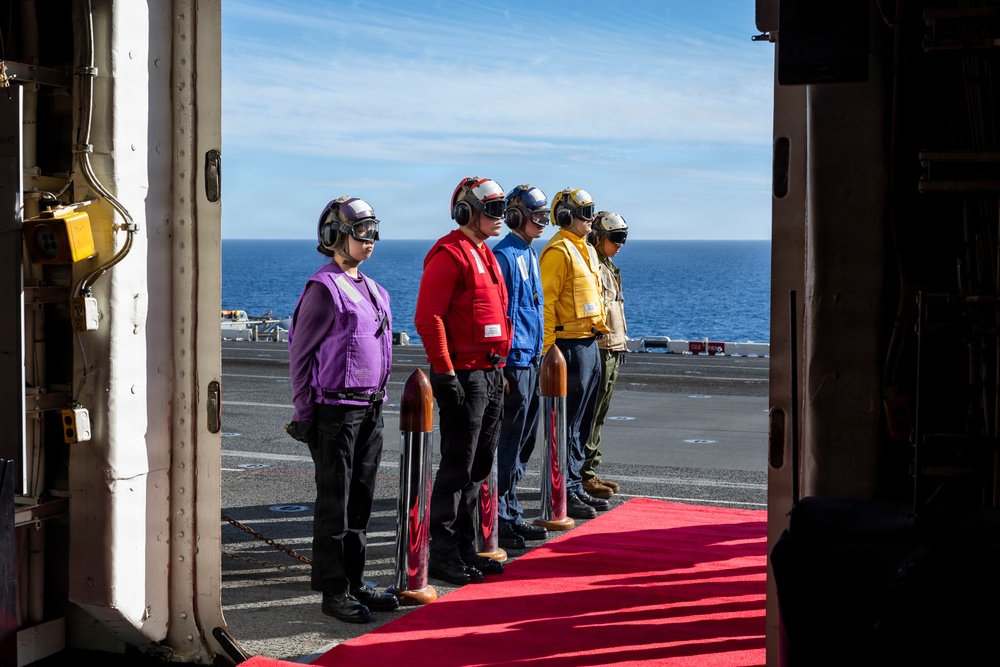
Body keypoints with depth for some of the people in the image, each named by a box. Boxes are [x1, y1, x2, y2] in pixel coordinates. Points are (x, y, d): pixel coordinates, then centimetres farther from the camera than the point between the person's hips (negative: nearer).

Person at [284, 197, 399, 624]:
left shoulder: (370, 288, 15)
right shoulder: (323, 288, -10)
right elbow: (300, 352, -10)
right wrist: (304, 412, -12)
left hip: (370, 408, 8)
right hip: (335, 408, -8)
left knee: (360, 500, 12)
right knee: (334, 503, -1)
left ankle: (354, 583, 20)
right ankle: (333, 591, 5)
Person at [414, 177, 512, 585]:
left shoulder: (485, 255, 18)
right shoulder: (449, 255, -13)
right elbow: (428, 318, -19)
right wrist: (445, 372, -20)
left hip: (490, 374, 9)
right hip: (464, 377, -9)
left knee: (479, 468, 13)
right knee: (457, 468, -4)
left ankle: (465, 549, 22)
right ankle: (442, 555, 3)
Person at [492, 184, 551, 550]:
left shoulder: (530, 253, 16)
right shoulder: (504, 255, -13)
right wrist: (503, 363, -19)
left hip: (531, 359, 9)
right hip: (513, 360, -9)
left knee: (523, 443, 14)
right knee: (508, 443, -6)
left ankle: (510, 515, 22)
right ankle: (499, 520, 0)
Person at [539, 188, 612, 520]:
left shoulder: (586, 249, 18)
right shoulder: (558, 251, -12)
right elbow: (546, 302, -17)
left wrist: (599, 326, 21)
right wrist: (550, 349, -21)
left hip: (589, 343, 10)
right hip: (570, 344, -10)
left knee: (583, 422, 13)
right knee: (568, 423, -6)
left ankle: (575, 488, 20)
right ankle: (564, 493, -2)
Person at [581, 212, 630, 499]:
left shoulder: (607, 267, 20)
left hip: (612, 349, 10)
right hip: (598, 349, -10)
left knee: (598, 414, 13)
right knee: (590, 414, -7)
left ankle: (589, 471, 19)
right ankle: (582, 475, -3)